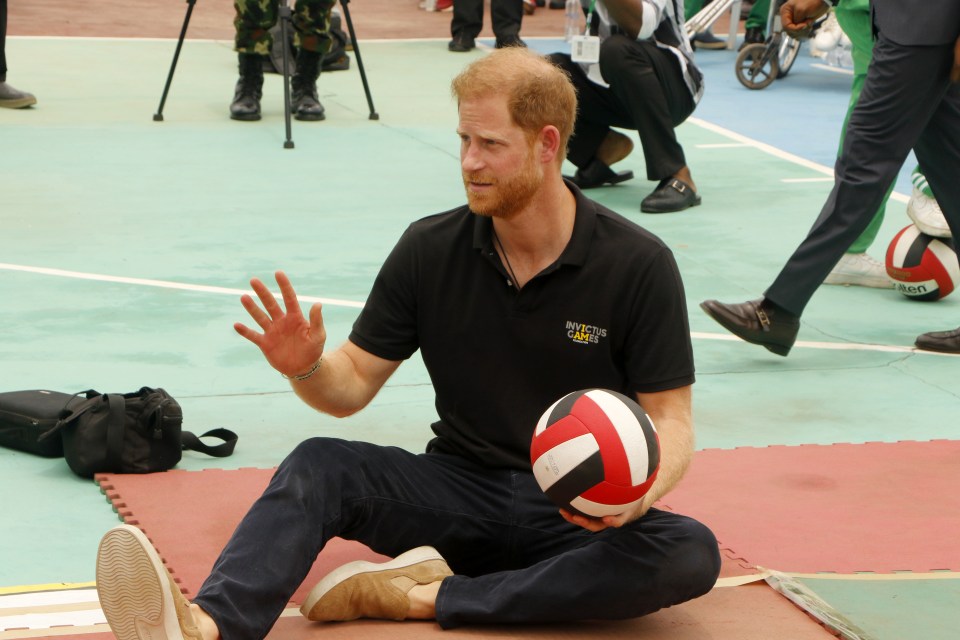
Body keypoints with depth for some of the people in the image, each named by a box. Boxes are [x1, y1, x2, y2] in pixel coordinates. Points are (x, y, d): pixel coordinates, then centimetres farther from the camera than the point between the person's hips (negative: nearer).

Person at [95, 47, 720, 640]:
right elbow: (352, 386, 4)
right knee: (319, 464, -25)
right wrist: (309, 368, -21)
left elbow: (670, 418, -6)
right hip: (460, 489, 2)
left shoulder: (638, 264, -8)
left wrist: (640, 493, -28)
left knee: (691, 556, -33)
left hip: (578, 513, -2)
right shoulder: (431, 248, -1)